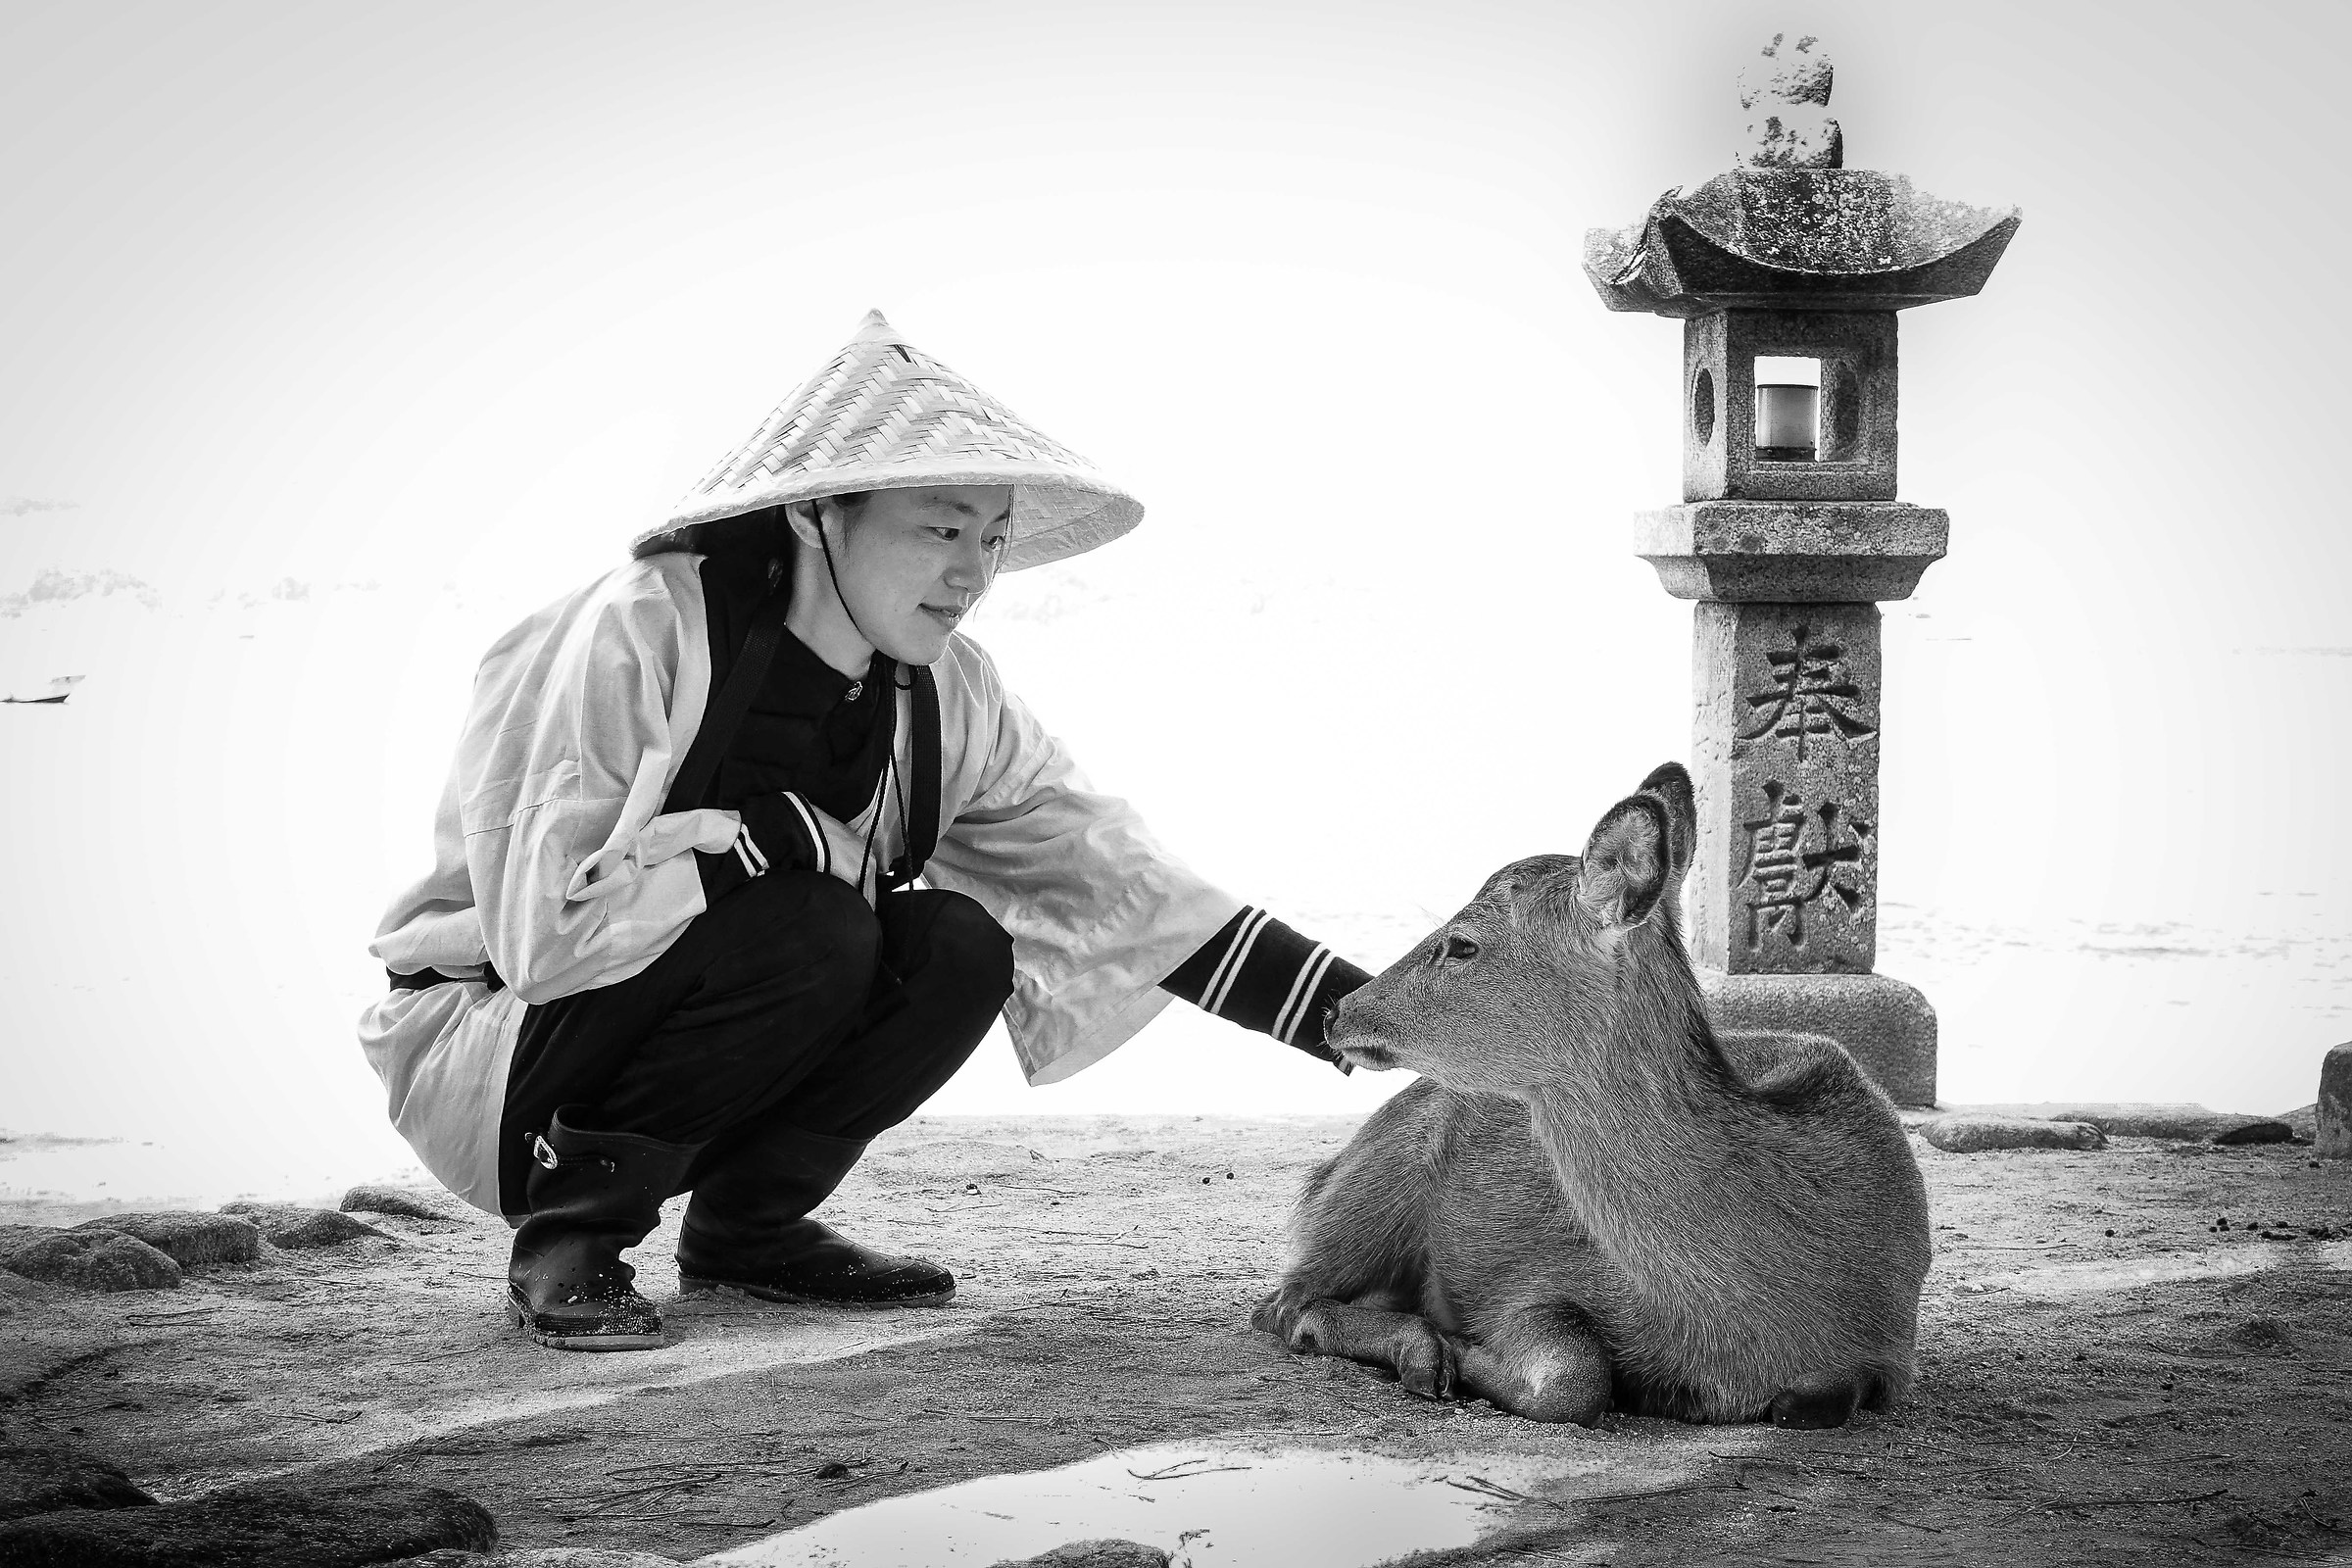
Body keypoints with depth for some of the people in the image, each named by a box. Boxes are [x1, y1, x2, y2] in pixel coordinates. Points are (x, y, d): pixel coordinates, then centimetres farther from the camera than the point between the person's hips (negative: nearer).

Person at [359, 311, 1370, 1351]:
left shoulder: (941, 696, -6)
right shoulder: (636, 634, -25)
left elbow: (1112, 875, -3)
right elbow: (547, 925, -32)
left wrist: (1355, 1009, -11)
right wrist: (792, 836, -25)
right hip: (487, 1050, -6)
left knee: (963, 949, -16)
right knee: (810, 931, -30)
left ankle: (747, 1225, 2)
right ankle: (570, 1231, -14)